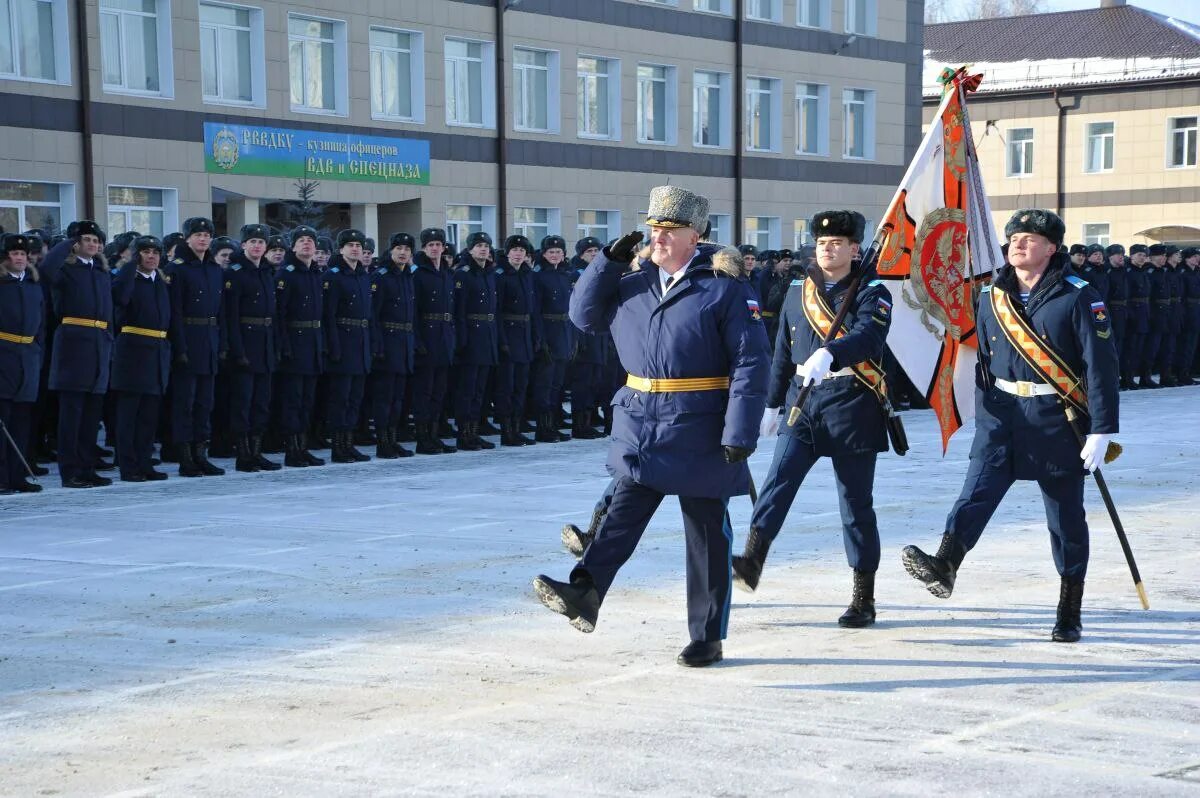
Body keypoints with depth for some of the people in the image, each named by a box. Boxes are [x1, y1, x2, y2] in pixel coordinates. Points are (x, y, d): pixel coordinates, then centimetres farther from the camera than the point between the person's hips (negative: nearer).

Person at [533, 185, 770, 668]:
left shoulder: (725, 287, -9)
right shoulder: (632, 280, 9)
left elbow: (750, 364, -13)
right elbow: (584, 316, 14)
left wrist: (740, 434, -18)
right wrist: (608, 262, 1)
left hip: (699, 433, -4)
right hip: (639, 428, 4)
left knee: (707, 536, 6)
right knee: (623, 513, -7)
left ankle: (707, 638, 14)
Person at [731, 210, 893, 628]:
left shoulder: (872, 293, -4)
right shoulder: (797, 291, 11)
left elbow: (869, 335, -25)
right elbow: (783, 352, 18)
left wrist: (828, 354, -42)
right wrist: (772, 404, 20)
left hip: (852, 407, -4)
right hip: (802, 402, 4)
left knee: (856, 502, 2)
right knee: (779, 478, -16)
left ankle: (864, 598, 9)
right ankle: (752, 560, -26)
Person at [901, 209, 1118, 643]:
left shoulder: (1078, 297, -7)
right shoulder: (992, 297, 8)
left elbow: (1101, 365, -11)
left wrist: (1101, 430, -15)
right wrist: (982, 420, 17)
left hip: (1057, 419, -3)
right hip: (1003, 413, 4)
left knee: (1066, 516, 5)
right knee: (978, 489, -18)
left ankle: (1070, 612, 13)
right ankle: (944, 566, -36)